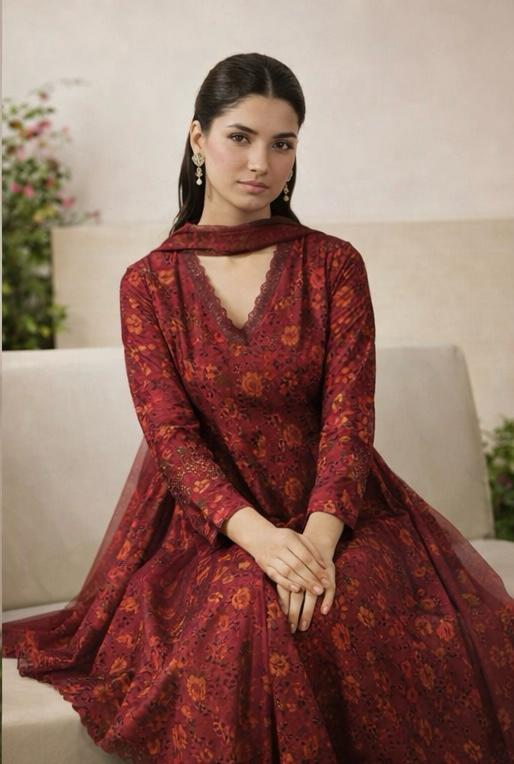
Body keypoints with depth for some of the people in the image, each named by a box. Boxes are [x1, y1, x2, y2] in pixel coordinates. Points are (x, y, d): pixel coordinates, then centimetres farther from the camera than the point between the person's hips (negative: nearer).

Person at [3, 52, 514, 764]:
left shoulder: (334, 264, 4)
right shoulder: (149, 283, 4)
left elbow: (349, 417, -6)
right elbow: (169, 432, -6)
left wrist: (317, 537, -25)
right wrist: (259, 535, -24)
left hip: (330, 512, 1)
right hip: (205, 523, 0)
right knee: (244, 621, -31)